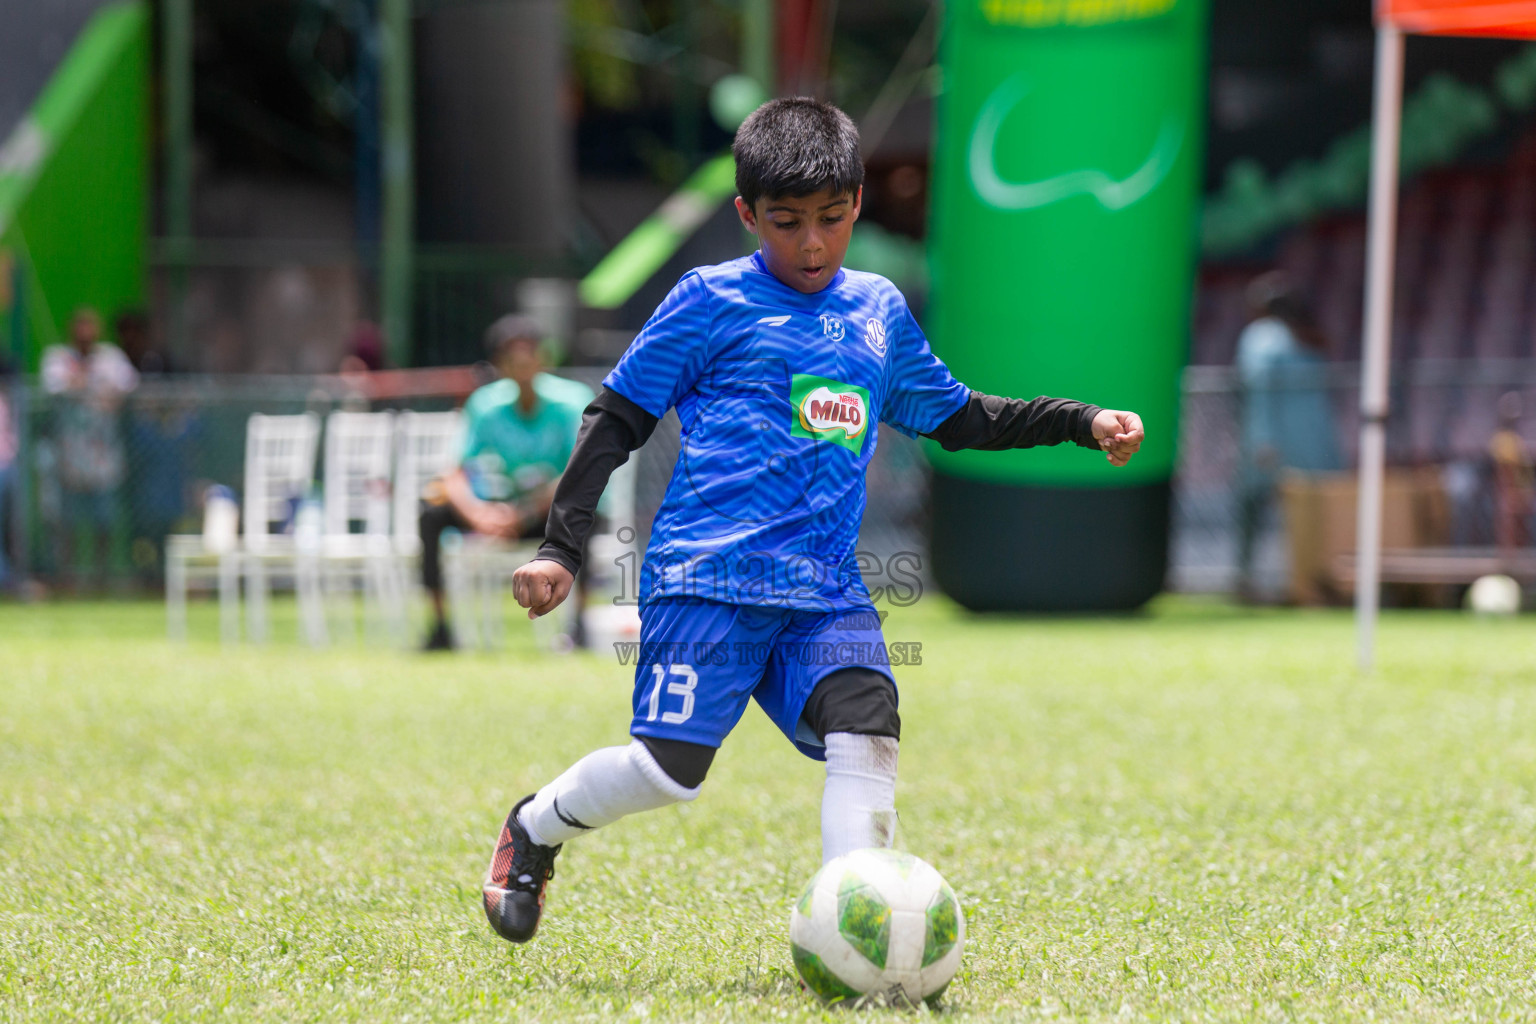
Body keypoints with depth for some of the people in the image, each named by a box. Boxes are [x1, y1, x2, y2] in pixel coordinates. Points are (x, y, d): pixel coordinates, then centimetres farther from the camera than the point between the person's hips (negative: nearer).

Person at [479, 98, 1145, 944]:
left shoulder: (879, 311, 17)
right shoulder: (712, 302, 1)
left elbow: (957, 419, 30)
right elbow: (617, 419, 4)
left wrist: (1084, 424, 22)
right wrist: (561, 547, -2)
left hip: (825, 590, 4)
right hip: (707, 577, -4)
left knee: (869, 729, -20)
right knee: (667, 769, -12)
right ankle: (534, 829, 17)